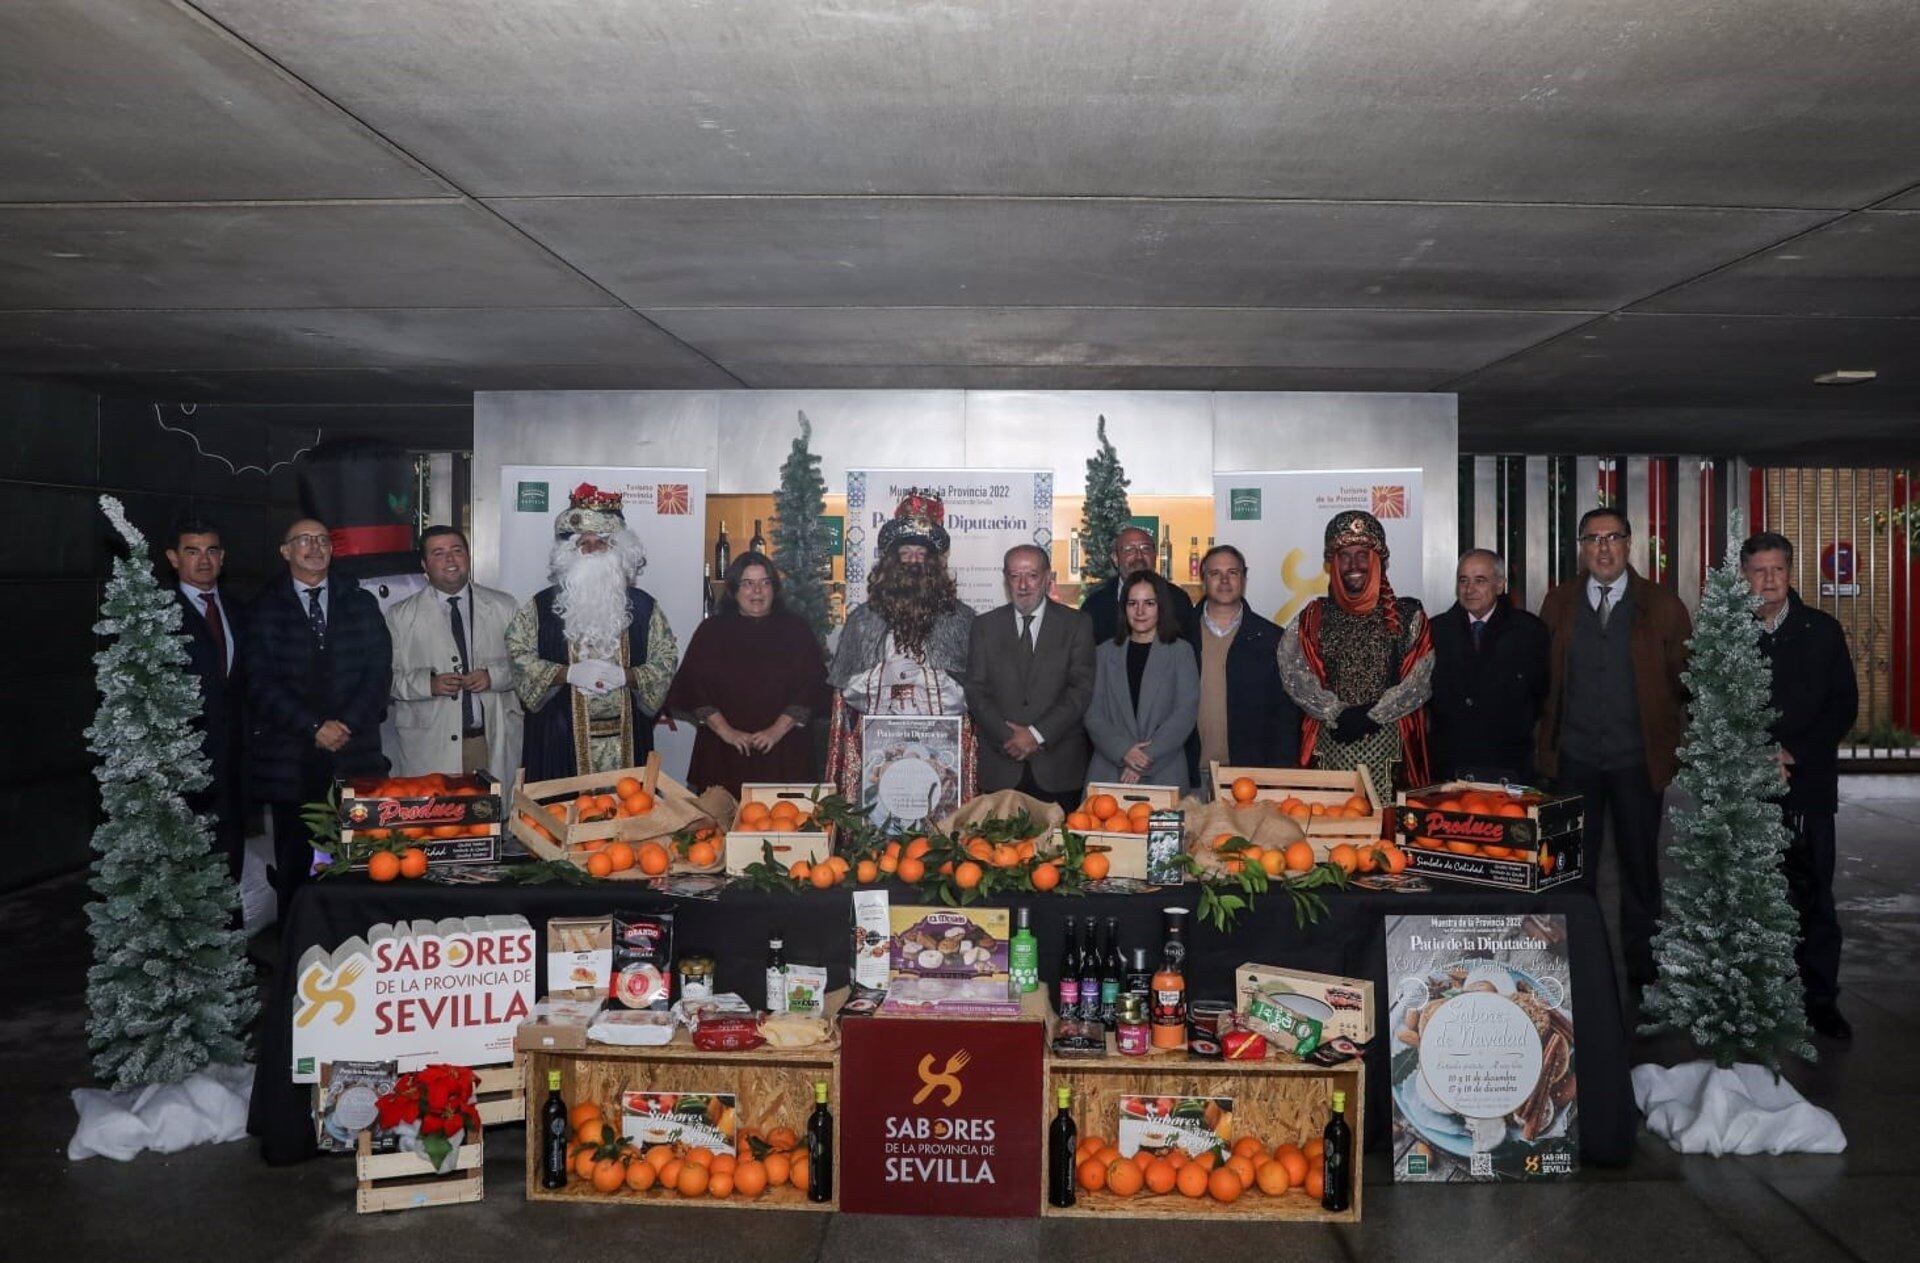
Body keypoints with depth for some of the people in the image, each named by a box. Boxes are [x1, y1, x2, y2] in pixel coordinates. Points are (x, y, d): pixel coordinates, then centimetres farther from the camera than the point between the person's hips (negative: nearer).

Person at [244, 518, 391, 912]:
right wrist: (314, 727, -11)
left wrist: (348, 724, -9)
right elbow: (261, 683, -2)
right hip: (289, 758, -1)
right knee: (294, 861, 2)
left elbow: (378, 670, 5)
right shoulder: (264, 609, 7)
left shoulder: (361, 603, 13)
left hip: (354, 752, 1)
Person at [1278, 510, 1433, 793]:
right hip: (1329, 746, 1)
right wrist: (1338, 714, -11)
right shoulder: (1314, 617, 9)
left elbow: (1419, 682, -2)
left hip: (1390, 748, -1)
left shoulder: (1407, 616, 6)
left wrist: (1372, 715, -10)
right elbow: (1294, 674, -2)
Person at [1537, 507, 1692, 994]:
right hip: (1574, 757, 1)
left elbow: (1685, 678, 4)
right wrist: (1547, 738, 3)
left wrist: (1676, 739, -3)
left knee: (1640, 866, 9)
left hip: (1638, 758, -1)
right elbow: (1543, 677, 8)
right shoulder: (1558, 603, 5)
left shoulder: (1662, 606, 0)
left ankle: (1642, 971, 23)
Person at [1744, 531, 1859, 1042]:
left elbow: (1845, 704, 5)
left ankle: (1820, 1000, 11)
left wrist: (1796, 754, -7)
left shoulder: (1822, 630, 8)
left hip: (1808, 783, 1)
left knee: (1813, 898, 3)